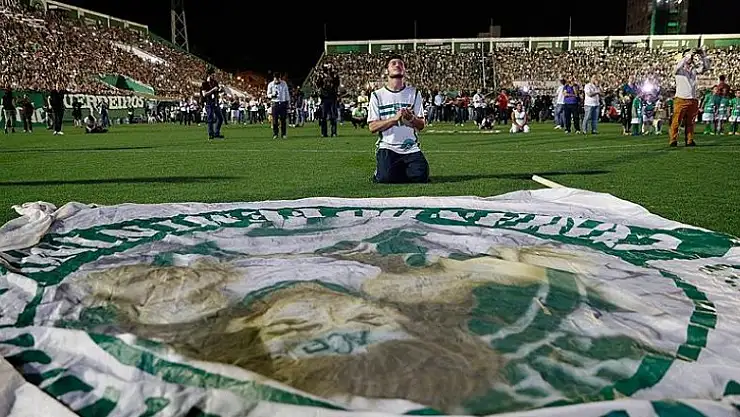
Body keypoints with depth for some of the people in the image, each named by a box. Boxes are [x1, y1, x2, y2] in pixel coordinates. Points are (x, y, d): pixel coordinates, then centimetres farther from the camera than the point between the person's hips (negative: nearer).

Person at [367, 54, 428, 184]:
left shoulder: (414, 93, 8)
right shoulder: (377, 95, 3)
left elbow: (421, 126, 5)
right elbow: (372, 127, -5)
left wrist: (411, 118, -18)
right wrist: (395, 118, -17)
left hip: (411, 148, 2)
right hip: (387, 147, -2)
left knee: (421, 177, -17)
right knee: (386, 178, -25)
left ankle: (402, 169, 17)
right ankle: (379, 172, 13)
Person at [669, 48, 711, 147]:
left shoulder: (694, 69, 16)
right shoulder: (679, 69, 2)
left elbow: (707, 66, 11)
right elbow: (679, 65, -19)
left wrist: (702, 55, -1)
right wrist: (689, 54, -21)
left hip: (693, 101, 5)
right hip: (681, 99, -5)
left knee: (690, 123, 7)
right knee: (676, 122, -8)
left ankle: (690, 141, 10)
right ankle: (673, 141, -6)